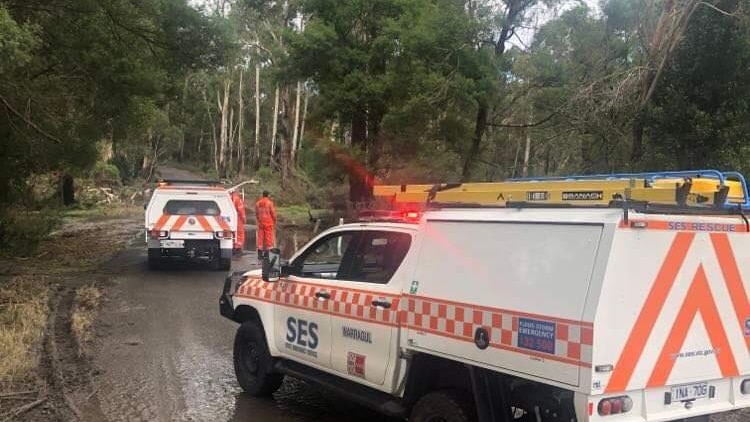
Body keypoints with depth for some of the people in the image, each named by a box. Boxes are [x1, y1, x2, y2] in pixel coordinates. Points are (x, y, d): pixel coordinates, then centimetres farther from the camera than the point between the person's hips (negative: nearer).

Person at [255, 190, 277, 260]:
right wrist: (274, 222, 4)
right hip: (268, 223, -5)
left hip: (260, 223, 5)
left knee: (260, 238, 7)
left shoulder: (257, 203, 7)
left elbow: (256, 214, 12)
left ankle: (260, 254, 6)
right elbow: (273, 213, -9)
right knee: (268, 238, 1)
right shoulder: (270, 203, -9)